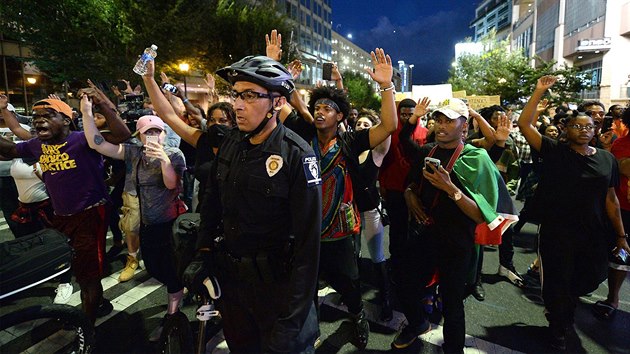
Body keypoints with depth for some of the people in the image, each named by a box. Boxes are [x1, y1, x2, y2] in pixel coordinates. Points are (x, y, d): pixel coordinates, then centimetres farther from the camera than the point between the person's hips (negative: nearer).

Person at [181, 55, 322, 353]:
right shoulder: (231, 141, -1)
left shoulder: (297, 156, -20)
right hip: (229, 273, 6)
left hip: (277, 281, -6)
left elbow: (307, 241, -20)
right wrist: (203, 253, 5)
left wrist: (292, 319, -20)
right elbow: (212, 200, 10)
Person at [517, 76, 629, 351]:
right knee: (557, 283, 10)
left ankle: (559, 309, 50)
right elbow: (524, 125, -16)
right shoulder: (554, 152, -7)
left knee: (585, 281, 18)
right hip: (557, 232, -4)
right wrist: (539, 92, -18)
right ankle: (558, 331, 35)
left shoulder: (606, 158, 4)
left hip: (594, 235, 4)